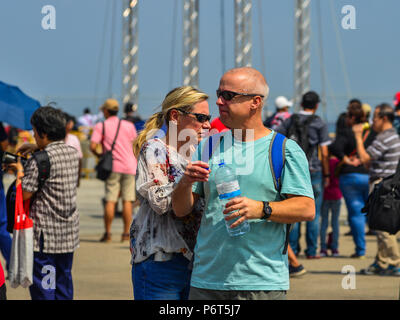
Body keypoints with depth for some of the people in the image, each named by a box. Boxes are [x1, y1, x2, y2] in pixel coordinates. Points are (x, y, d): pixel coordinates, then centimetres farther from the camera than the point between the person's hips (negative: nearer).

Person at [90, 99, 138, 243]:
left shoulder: (100, 126, 2)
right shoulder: (128, 125, 8)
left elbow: (93, 146, -8)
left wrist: (98, 155, 11)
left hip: (113, 166, -1)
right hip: (130, 166, 1)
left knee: (110, 200, 1)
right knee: (127, 201, 1)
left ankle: (107, 233, -2)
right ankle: (126, 234, 0)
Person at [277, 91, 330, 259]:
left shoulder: (290, 121, 6)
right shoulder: (319, 124, -3)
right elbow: (324, 153, -6)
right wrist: (326, 175, 2)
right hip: (313, 170, -3)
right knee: (313, 214, 4)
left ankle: (292, 249, 7)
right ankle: (311, 251, 4)